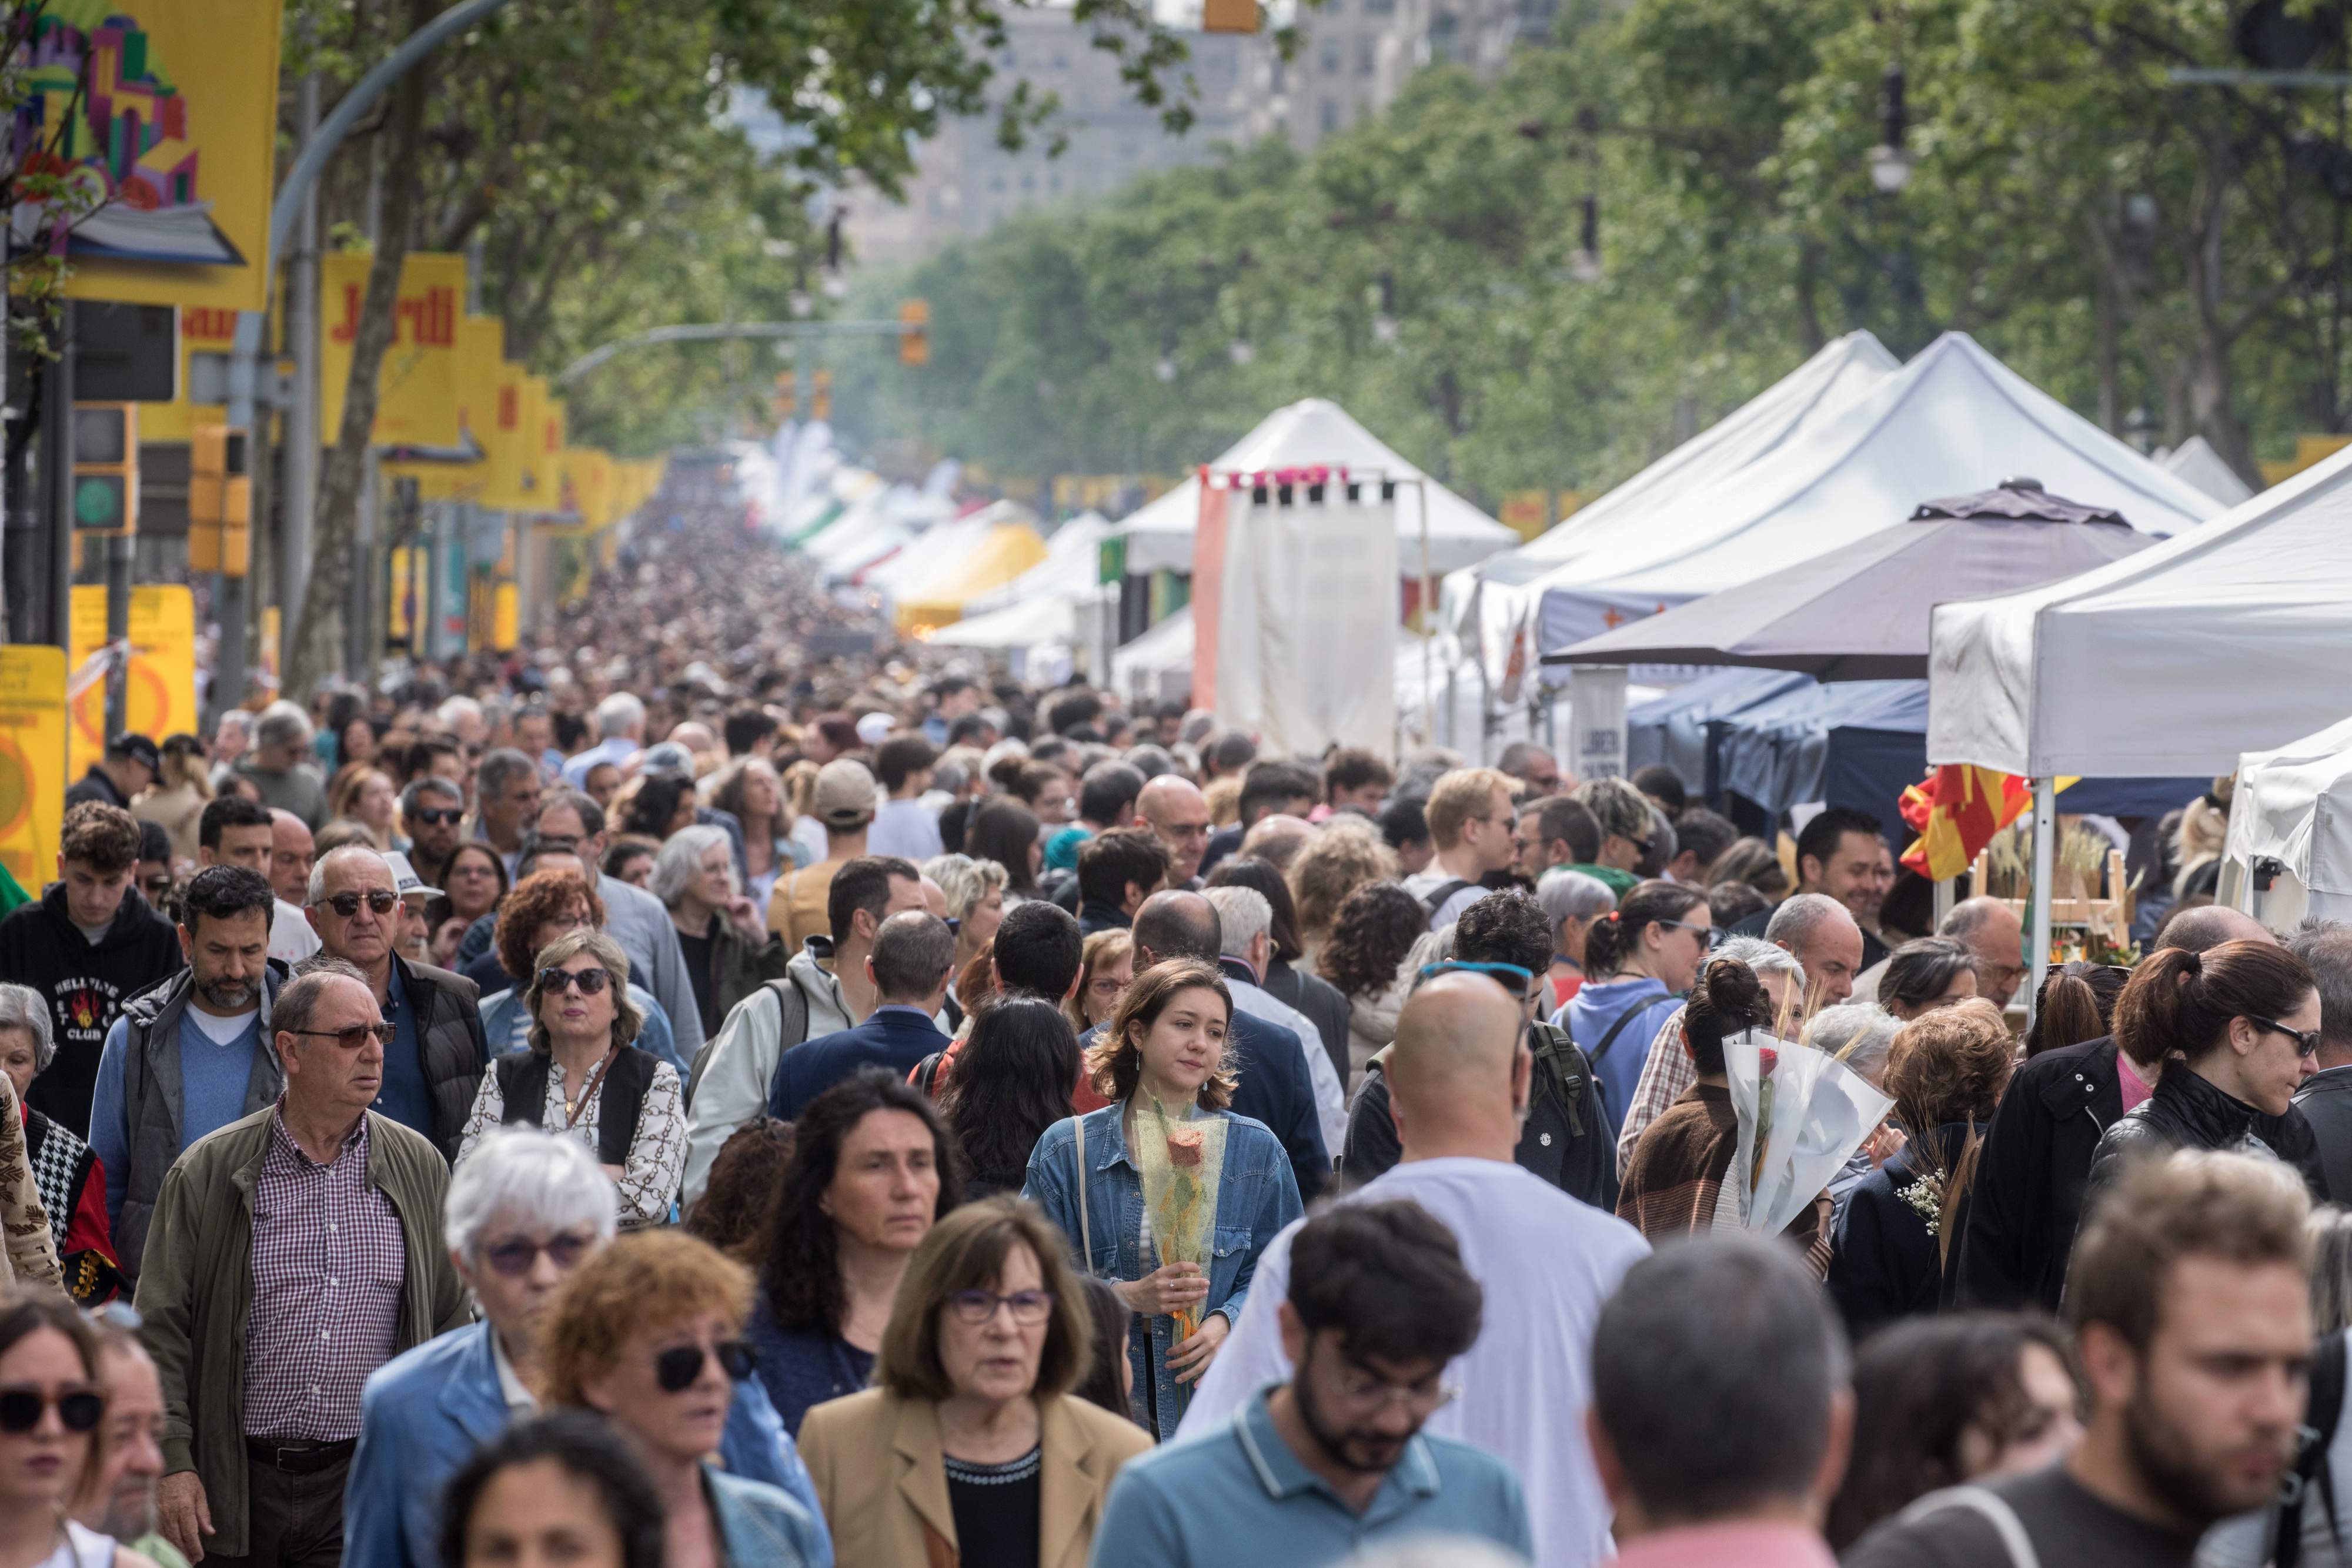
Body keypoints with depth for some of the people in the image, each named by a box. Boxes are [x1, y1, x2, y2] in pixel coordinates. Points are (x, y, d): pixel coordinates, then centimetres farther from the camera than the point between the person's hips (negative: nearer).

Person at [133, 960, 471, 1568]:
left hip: (368, 1483, 1)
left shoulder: (419, 1168, 8)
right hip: (235, 1482, -1)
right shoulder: (207, 1174, 0)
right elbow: (161, 1329, 0)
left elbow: (452, 1322, 13)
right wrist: (171, 1463, -8)